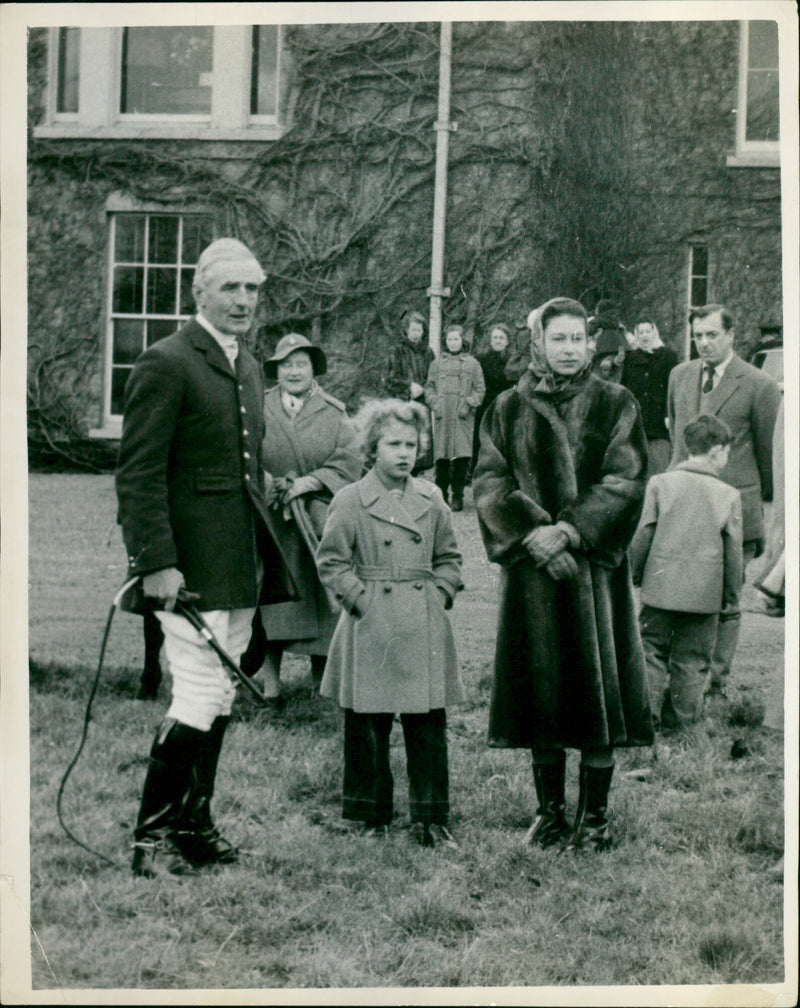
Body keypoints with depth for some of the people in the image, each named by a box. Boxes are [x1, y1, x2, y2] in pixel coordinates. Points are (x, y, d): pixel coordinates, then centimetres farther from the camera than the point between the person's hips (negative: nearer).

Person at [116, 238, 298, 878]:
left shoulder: (248, 367, 16)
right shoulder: (167, 364, -11)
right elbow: (139, 473, -15)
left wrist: (265, 553, 18)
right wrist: (156, 562, -20)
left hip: (240, 563, 8)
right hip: (191, 567, -8)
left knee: (220, 699, 12)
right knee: (199, 699, -9)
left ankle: (195, 825, 24)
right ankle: (152, 835, 4)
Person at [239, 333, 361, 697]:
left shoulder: (333, 413, 7)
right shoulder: (257, 410, 6)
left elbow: (349, 461, -1)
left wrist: (309, 482, -13)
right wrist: (265, 484, -16)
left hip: (319, 523, 0)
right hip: (269, 523, 0)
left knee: (321, 593, 0)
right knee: (271, 596, -2)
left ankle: (321, 673, 13)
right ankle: (270, 677, 5)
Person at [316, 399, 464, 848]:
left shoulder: (431, 499, 8)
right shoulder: (351, 501, -2)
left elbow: (449, 558, 16)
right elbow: (332, 562, 0)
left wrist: (439, 595, 3)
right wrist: (362, 597, -8)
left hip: (425, 628, 3)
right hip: (371, 629, -2)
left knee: (429, 727, 2)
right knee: (368, 727, 4)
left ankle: (431, 819, 11)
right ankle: (374, 818, 17)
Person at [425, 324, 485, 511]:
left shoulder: (472, 363, 11)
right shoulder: (437, 364, 16)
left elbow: (480, 389, 9)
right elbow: (429, 387, 16)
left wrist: (469, 404, -5)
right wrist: (434, 403, 0)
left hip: (463, 417, -1)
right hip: (442, 415, 1)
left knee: (462, 456, -8)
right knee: (441, 456, -4)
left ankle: (458, 495, -1)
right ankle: (441, 494, 4)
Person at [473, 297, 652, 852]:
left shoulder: (615, 405, 3)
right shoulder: (508, 409, 8)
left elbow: (626, 483, -4)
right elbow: (489, 482, 1)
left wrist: (569, 530, -15)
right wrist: (533, 532, -14)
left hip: (595, 563, -1)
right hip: (529, 566, 1)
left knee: (596, 684, -2)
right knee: (540, 685, 4)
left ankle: (596, 814, 9)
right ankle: (550, 808, 17)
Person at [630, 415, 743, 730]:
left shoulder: (660, 483, -3)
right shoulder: (729, 495, -3)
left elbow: (642, 535, -1)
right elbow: (733, 551, 2)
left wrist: (634, 573, 13)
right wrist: (732, 592, 15)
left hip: (661, 586, 0)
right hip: (705, 593, 0)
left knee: (652, 649, 10)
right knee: (692, 658, 10)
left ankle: (645, 710, -1)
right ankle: (681, 717, 14)